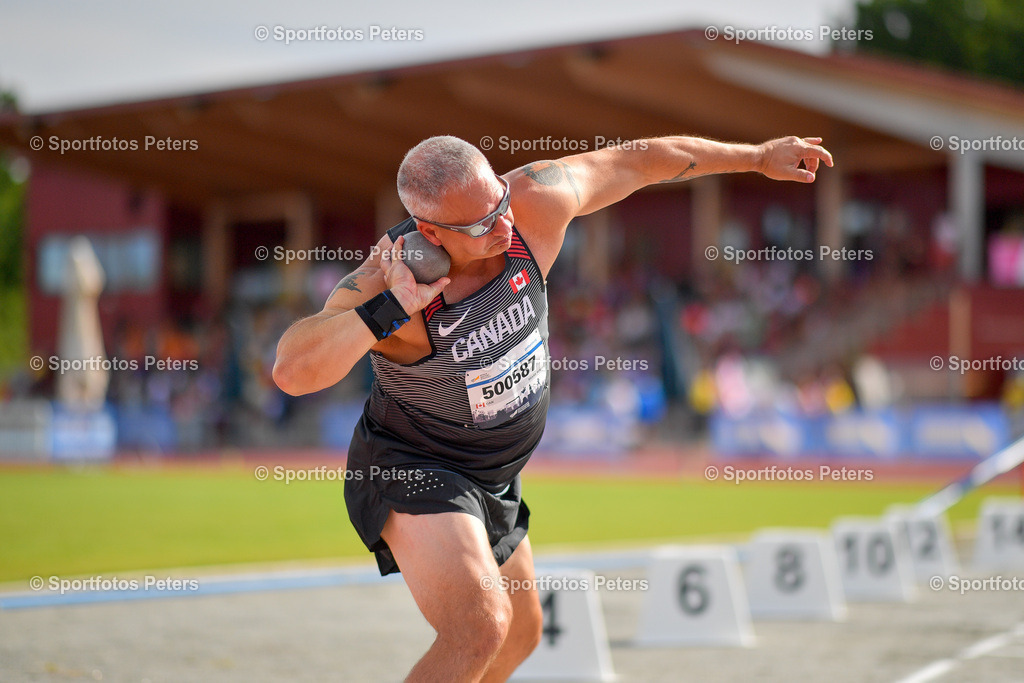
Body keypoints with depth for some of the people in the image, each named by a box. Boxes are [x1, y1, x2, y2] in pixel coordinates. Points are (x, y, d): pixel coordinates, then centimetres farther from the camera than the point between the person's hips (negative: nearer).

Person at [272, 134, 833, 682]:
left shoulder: (534, 201, -19)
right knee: (481, 628, -30)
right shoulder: (384, 279, -32)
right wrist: (394, 306, -48)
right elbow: (293, 371, -45)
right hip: (410, 473, -7)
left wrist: (758, 156, 6)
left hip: (491, 479, 8)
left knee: (520, 632, 24)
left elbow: (636, 159, -3)